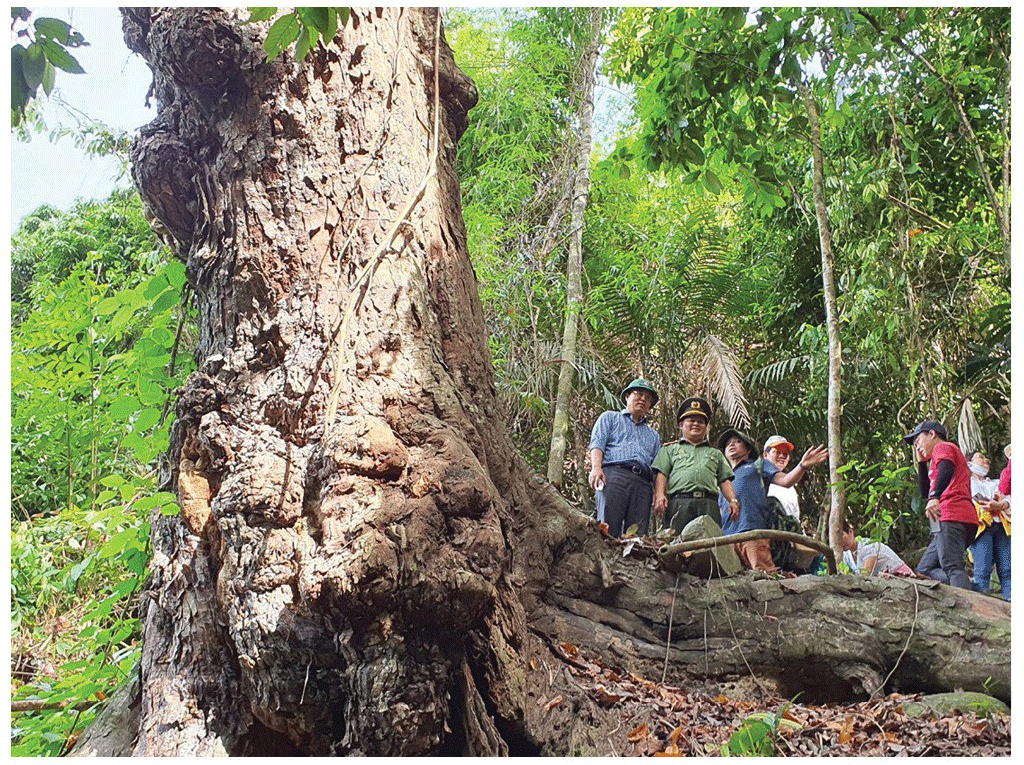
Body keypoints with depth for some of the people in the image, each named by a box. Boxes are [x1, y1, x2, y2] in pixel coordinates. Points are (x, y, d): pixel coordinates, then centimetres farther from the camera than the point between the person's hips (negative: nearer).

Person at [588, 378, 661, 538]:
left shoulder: (653, 435, 35)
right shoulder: (610, 418, 25)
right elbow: (597, 443, 7)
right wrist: (596, 468, -13)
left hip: (643, 482, 4)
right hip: (614, 474, -4)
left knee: (639, 533, -12)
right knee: (609, 529, -20)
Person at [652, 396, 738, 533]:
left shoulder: (715, 453, 33)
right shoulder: (670, 450, 26)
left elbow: (725, 480, 23)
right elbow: (661, 474, 12)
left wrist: (733, 500, 5)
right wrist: (660, 495, -7)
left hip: (708, 503, 2)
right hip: (679, 502, -2)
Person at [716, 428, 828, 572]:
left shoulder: (759, 465, 22)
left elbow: (785, 480, 5)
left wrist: (803, 465, -13)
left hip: (752, 529, -4)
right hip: (727, 536, 5)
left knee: (764, 573, -20)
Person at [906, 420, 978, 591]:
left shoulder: (943, 447, 7)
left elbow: (947, 470, -17)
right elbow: (925, 493, 33)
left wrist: (934, 497, -30)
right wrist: (922, 462, 31)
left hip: (951, 515, -10)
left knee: (952, 567, -22)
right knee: (925, 569, 4)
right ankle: (970, 588, -14)